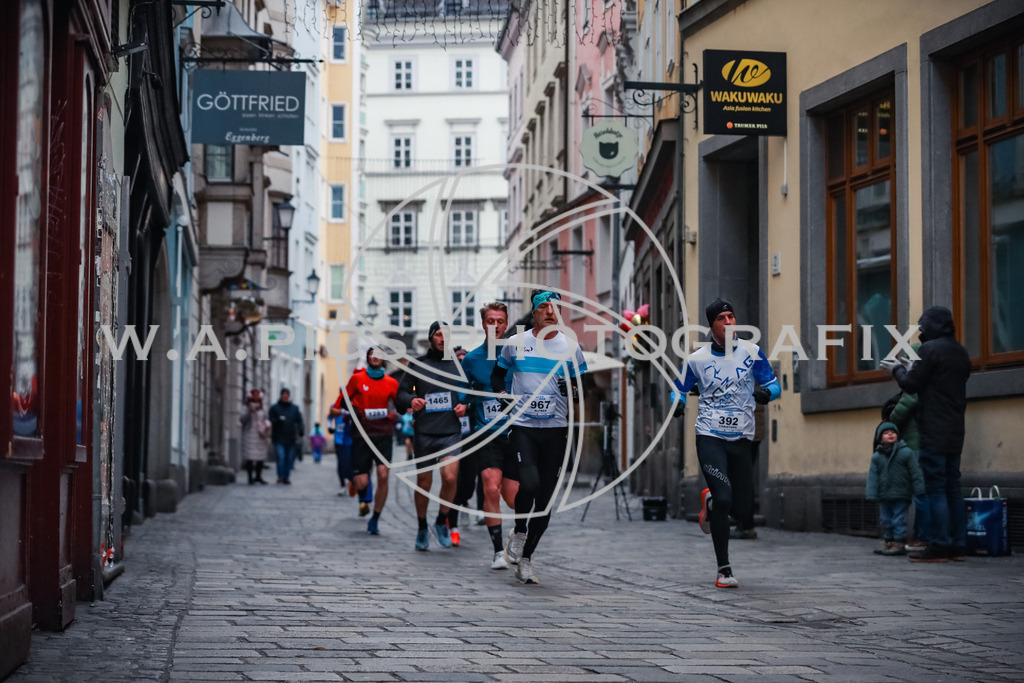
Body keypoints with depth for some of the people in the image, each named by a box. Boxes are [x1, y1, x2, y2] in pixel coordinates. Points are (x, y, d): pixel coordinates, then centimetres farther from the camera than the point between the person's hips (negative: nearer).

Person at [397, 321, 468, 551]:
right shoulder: (418, 364, 8)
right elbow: (402, 392, 9)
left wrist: (465, 406, -2)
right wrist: (411, 400, -13)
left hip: (451, 431, 0)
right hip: (423, 433, 0)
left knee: (450, 477, -18)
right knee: (424, 483, 5)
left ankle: (442, 521, 5)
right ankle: (422, 528, 24)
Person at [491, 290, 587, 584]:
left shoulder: (571, 348, 5)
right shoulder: (516, 343, 4)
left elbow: (582, 389, 12)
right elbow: (497, 374, 19)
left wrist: (574, 391, -11)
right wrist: (503, 395, -1)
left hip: (556, 430, 2)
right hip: (523, 426, -1)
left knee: (545, 498, 2)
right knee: (529, 482, -23)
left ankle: (526, 557, 16)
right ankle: (518, 532, 5)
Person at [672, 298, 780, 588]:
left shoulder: (750, 352, 3)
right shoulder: (697, 359, 1)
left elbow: (773, 384, 8)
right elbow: (680, 388, 14)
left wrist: (765, 392, -16)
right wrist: (678, 402, -9)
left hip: (741, 439, 3)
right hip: (710, 437, -2)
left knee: (741, 508, 4)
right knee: (724, 498, -17)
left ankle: (709, 501, 41)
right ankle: (724, 569, -7)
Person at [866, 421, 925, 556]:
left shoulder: (906, 452, -3)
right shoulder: (876, 457, 4)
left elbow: (915, 473, -2)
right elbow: (873, 476, 3)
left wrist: (919, 491, -5)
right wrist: (871, 494, -4)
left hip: (901, 495, -4)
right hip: (884, 496, 4)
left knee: (899, 519, -4)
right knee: (885, 519, 12)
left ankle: (900, 544, 1)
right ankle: (888, 542, 24)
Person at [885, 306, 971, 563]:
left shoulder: (930, 349, -12)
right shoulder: (961, 352, 14)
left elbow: (911, 385, -11)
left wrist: (898, 370, 8)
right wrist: (913, 368, 22)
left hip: (934, 433, -8)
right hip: (955, 432, 8)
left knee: (935, 489, -7)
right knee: (953, 487, 11)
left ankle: (939, 546, -9)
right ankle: (958, 544, 11)